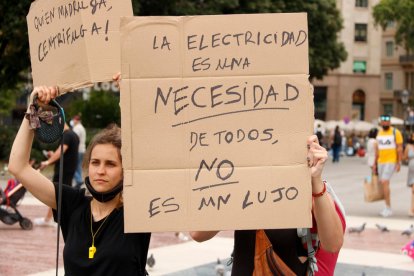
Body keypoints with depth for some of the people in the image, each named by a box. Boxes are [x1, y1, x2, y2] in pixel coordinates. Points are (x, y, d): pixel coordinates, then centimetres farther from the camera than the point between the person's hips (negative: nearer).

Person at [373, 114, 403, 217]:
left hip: (391, 162, -6)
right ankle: (387, 208, 15)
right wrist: (375, 163, 15)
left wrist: (399, 163, -12)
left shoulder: (395, 132, -6)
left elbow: (400, 148, -7)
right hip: (381, 162, 6)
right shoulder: (379, 133, 12)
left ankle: (388, 208, -12)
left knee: (384, 182, -17)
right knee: (384, 184, 7)